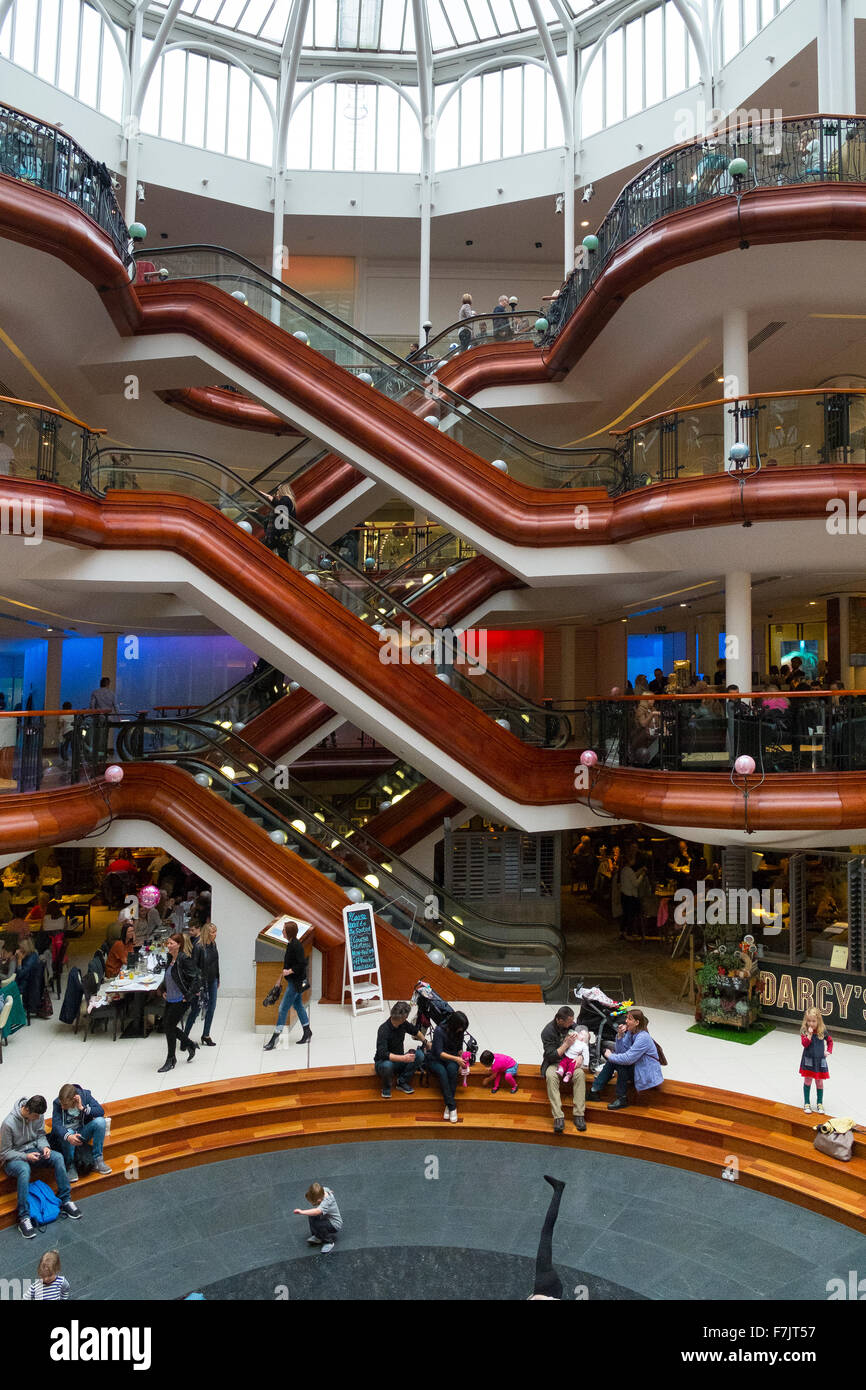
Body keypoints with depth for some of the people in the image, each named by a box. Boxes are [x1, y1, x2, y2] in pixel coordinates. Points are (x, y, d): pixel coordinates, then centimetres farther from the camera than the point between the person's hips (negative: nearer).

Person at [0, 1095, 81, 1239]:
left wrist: (44, 1146, -15)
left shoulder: (38, 1115, -10)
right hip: (13, 1158, -5)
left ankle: (65, 1201, -12)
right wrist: (25, 1156, -26)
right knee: (24, 1169, -39)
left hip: (32, 1151, 5)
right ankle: (24, 1217, -28)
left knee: (58, 1157, -22)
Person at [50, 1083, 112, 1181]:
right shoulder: (57, 1103, -18)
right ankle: (70, 1166, -12)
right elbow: (56, 1125, -28)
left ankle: (97, 1159, -15)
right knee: (69, 1132, -37)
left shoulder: (85, 1095, -15)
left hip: (83, 1132, 2)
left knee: (100, 1121, -27)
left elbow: (101, 1111, -17)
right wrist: (68, 1136, -48)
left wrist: (83, 1108, -30)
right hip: (66, 1133, -2)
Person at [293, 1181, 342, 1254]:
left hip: (335, 1225, -9)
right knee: (311, 1216, -6)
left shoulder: (327, 1202, -37)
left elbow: (317, 1211, -53)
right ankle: (317, 1237, 8)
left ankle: (329, 1243, -6)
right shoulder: (324, 1190, -14)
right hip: (326, 1218, 9)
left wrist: (302, 1212, -52)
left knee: (318, 1224, -30)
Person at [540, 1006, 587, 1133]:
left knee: (580, 1074, -29)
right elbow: (551, 1056, -19)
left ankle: (579, 1114, -27)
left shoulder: (572, 1025, -3)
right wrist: (566, 1044, -26)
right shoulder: (548, 1031, -17)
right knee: (551, 1076, -35)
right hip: (554, 1062, -3)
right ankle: (558, 1118, -36)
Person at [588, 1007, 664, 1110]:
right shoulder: (630, 1033, 3)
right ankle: (594, 1091, 1)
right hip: (636, 1069, 9)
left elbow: (628, 1058, -29)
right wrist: (620, 1035, -16)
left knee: (621, 1063, -24)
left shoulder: (643, 1037, -24)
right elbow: (620, 1052, -3)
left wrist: (610, 1056, -16)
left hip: (647, 1075, -9)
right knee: (612, 1061, -2)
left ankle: (622, 1099, -13)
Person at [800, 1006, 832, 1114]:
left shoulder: (823, 1031, -6)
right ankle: (807, 1103, 17)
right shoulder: (804, 1031, -11)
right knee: (807, 1081, 4)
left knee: (819, 1082, 9)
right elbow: (805, 1044, -21)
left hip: (820, 1060, 1)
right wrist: (809, 1034, -30)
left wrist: (828, 1051, 3)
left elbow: (830, 1041, 13)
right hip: (808, 1060, -1)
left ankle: (819, 1103, 25)